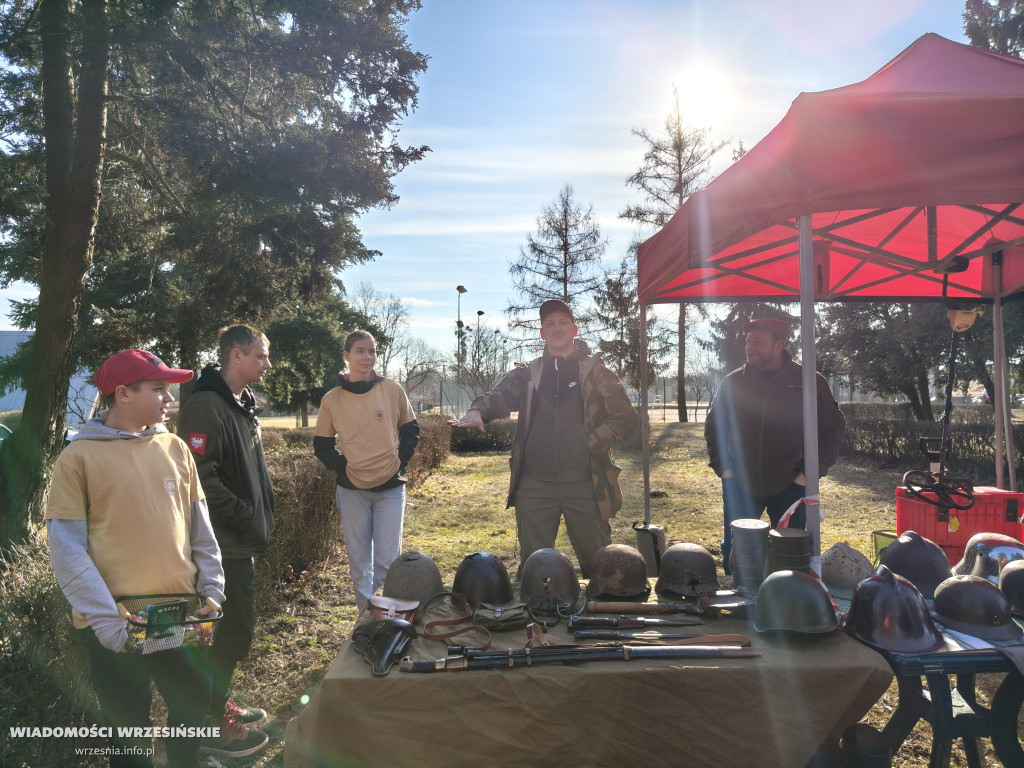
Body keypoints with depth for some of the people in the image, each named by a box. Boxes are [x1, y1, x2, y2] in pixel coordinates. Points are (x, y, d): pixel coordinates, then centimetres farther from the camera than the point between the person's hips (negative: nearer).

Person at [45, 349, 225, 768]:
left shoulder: (175, 447, 3)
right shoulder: (78, 458, -9)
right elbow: (67, 551, -11)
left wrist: (212, 589, 1)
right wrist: (106, 620, -16)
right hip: (117, 628, -4)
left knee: (194, 703, 18)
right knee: (129, 726, 13)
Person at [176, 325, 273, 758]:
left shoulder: (242, 404, 12)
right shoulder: (206, 406, -19)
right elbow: (201, 478, -26)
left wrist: (260, 517, 12)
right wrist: (246, 518, -19)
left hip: (241, 541, 10)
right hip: (223, 543, -10)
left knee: (236, 627, 19)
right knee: (231, 630, -1)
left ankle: (219, 702, 36)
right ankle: (211, 723, 15)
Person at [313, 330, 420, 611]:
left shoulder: (392, 390, -1)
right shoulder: (332, 399, 0)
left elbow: (410, 429, 9)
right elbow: (322, 445, 9)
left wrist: (400, 462, -2)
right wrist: (341, 467, -4)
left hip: (390, 488, -1)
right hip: (352, 490, 1)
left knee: (388, 560, -1)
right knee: (359, 561, 10)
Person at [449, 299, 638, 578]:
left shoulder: (596, 372, 5)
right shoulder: (528, 374, 11)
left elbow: (626, 419, 1)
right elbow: (499, 396, -5)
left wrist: (592, 444, -10)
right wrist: (476, 412, -26)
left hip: (584, 484, -1)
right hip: (535, 486, 2)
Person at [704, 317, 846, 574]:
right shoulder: (734, 382, 3)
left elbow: (834, 427, 3)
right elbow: (714, 425, 12)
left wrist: (813, 470, -5)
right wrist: (721, 465, 2)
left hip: (790, 485, -1)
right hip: (739, 484, 2)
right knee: (733, 552, 9)